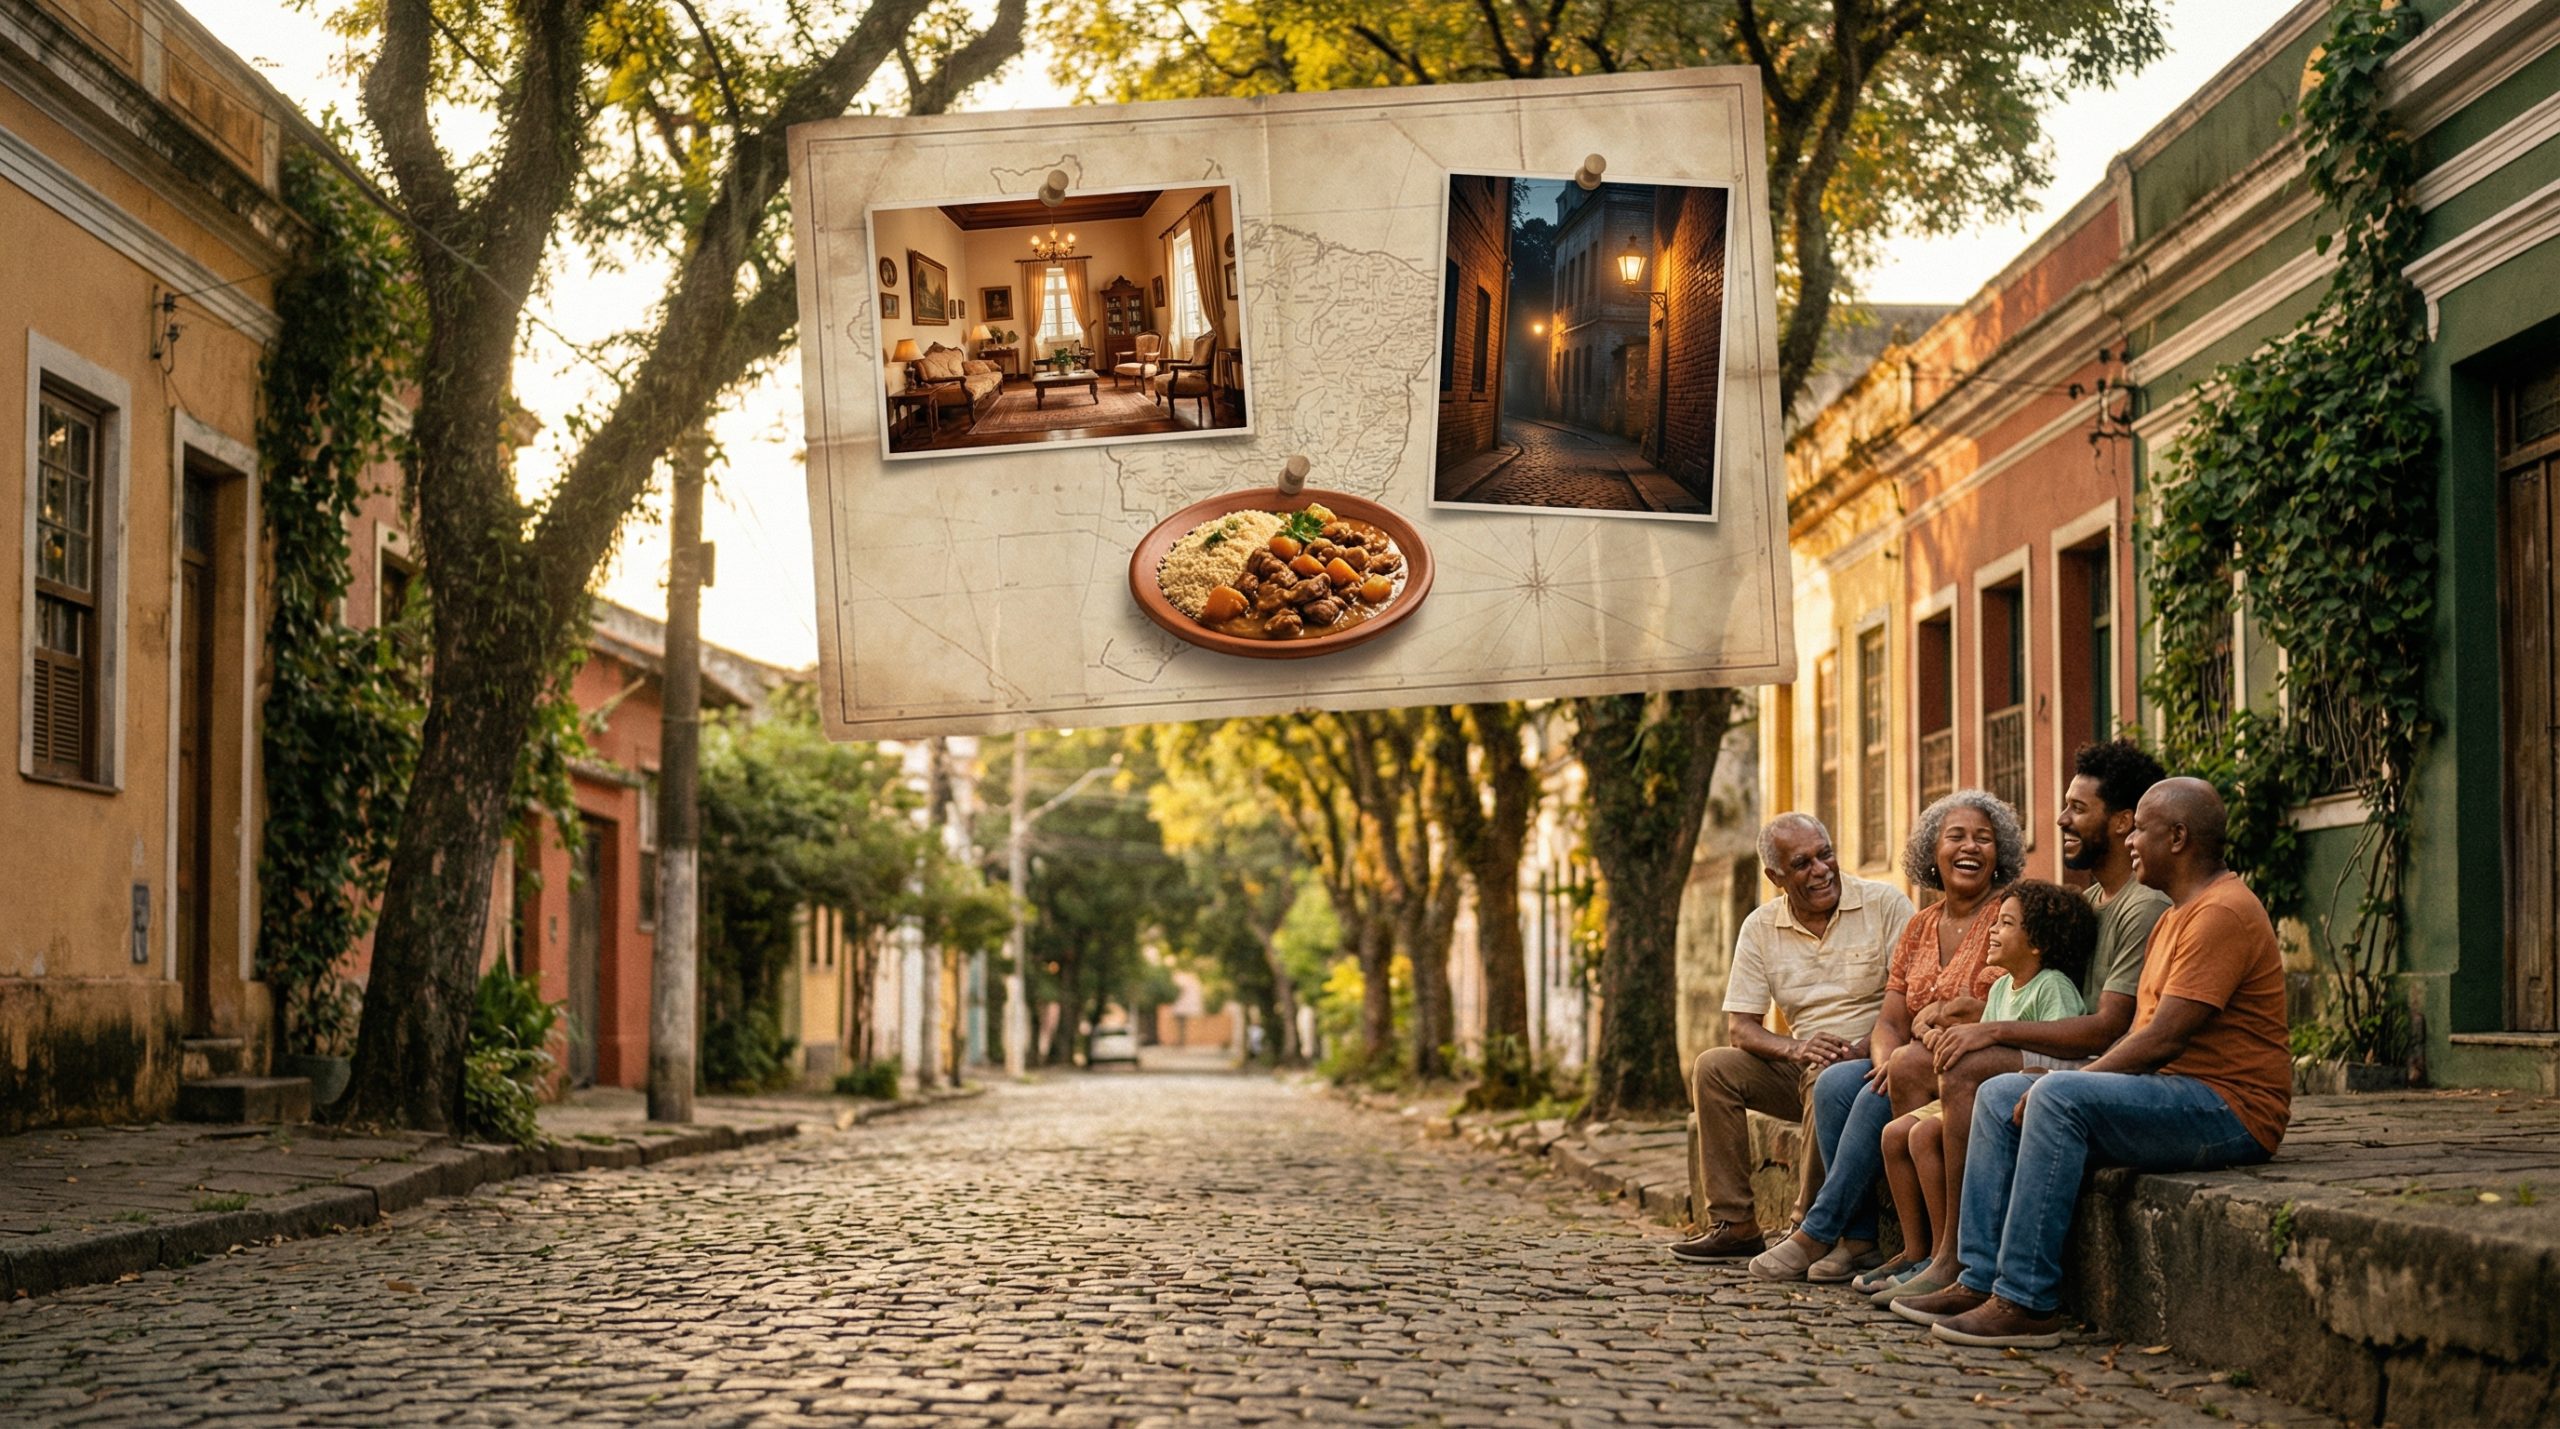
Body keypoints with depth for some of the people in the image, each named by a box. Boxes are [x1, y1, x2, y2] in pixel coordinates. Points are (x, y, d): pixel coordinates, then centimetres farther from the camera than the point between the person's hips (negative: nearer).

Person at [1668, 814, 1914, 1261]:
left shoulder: (1884, 904, -6)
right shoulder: (1760, 928, 5)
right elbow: (1740, 1027, 0)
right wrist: (1795, 1048, -21)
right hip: (1802, 1066, 5)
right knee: (1712, 1067, -15)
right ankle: (1734, 1223, -12)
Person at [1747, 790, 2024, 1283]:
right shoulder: (1920, 926, 16)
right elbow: (1889, 1023, 10)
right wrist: (1887, 1058, -12)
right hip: (1913, 1065, 7)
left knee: (1877, 1098, -28)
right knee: (1834, 1083, -20)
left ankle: (1817, 1233, -17)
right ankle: (1858, 1238, -20)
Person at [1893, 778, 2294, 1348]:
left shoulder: (2222, 913, -15)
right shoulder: (2176, 916, 20)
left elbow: (2163, 1040, -21)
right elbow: (2142, 1034, 17)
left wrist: (2059, 1087, -15)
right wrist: (2057, 1082, 2)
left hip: (2230, 1111, -11)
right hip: (2171, 1094, 11)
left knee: (2058, 1098, -30)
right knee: (2000, 1096, 4)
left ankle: (2027, 1303, -29)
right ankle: (1982, 1279, -2)